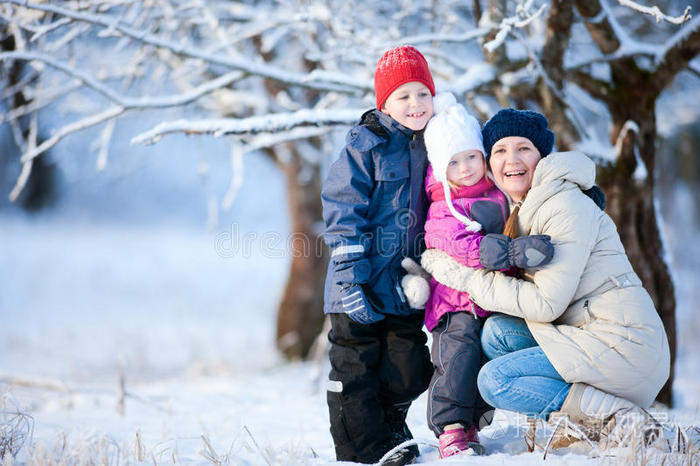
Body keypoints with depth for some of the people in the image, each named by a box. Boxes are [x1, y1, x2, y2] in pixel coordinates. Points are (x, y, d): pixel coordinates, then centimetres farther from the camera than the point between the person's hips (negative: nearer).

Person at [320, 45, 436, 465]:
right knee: (355, 370, 1)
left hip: (410, 287, 5)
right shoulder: (366, 146, -8)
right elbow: (343, 213, -12)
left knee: (406, 370, 11)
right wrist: (350, 279, -19)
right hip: (363, 288, -5)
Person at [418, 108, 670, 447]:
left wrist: (467, 278, -9)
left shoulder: (566, 206, -12)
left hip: (622, 343, -9)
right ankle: (572, 427, -5)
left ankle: (616, 419, -15)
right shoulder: (521, 212, 17)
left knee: (493, 380, -12)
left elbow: (547, 303, -16)